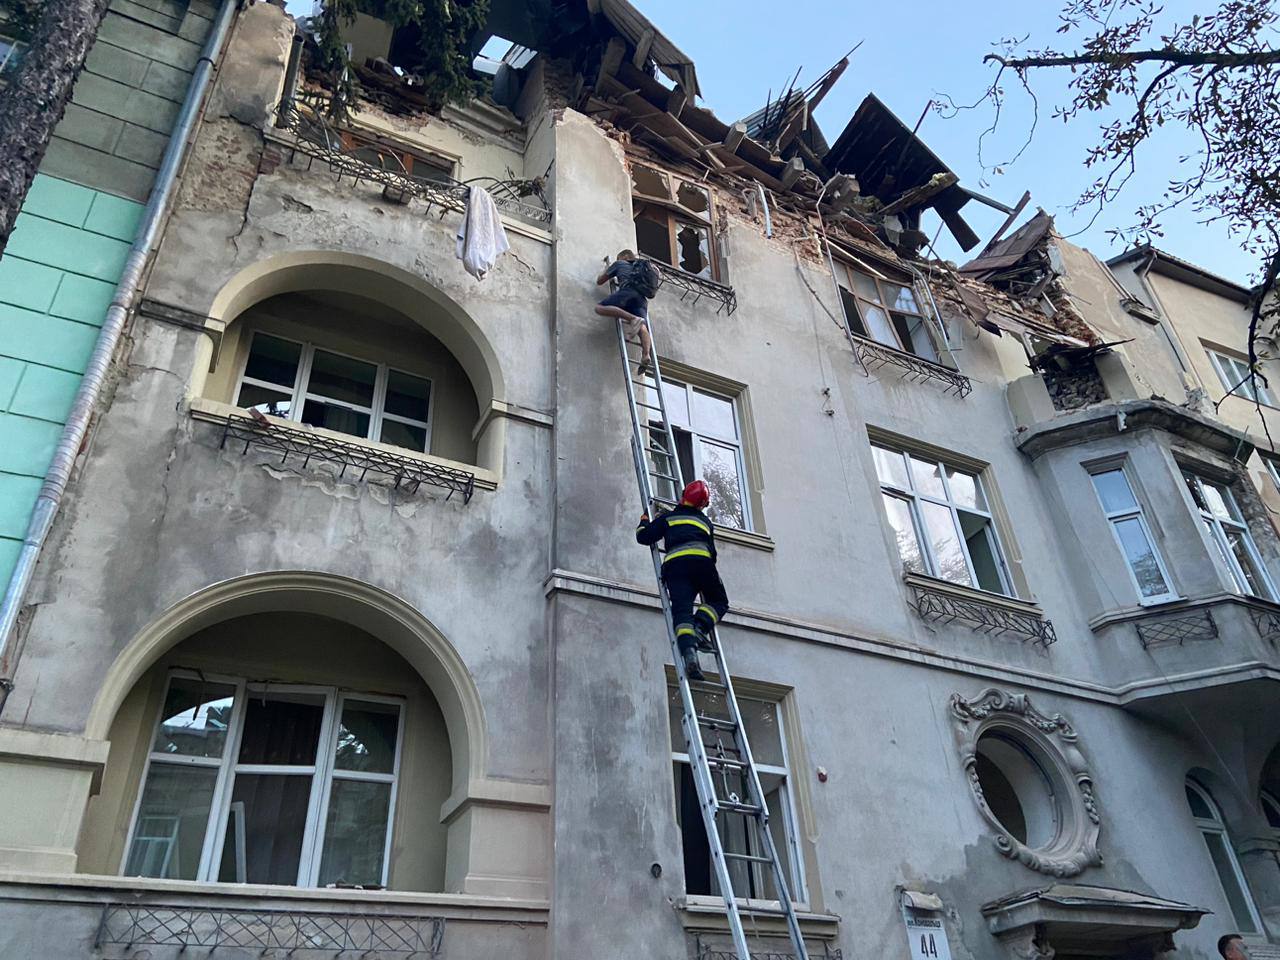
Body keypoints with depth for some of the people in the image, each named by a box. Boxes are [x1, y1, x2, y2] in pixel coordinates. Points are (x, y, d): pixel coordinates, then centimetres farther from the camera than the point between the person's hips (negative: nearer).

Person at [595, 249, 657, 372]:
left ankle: (631, 318, -33)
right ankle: (646, 355, -44)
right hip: (642, 299, 5)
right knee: (642, 329, -15)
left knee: (600, 308, -14)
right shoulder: (643, 268, 41)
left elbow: (599, 280, 32)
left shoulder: (619, 264, 27)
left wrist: (606, 270, 51)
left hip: (627, 292, -5)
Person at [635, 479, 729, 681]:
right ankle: (700, 627, -13)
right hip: (700, 560, 0)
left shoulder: (667, 517, 27)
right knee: (719, 602, 17)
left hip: (674, 562, 0)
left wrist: (644, 521, 41)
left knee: (681, 610, -10)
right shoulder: (705, 521, 33)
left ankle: (688, 651, -35)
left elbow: (644, 537, 21)